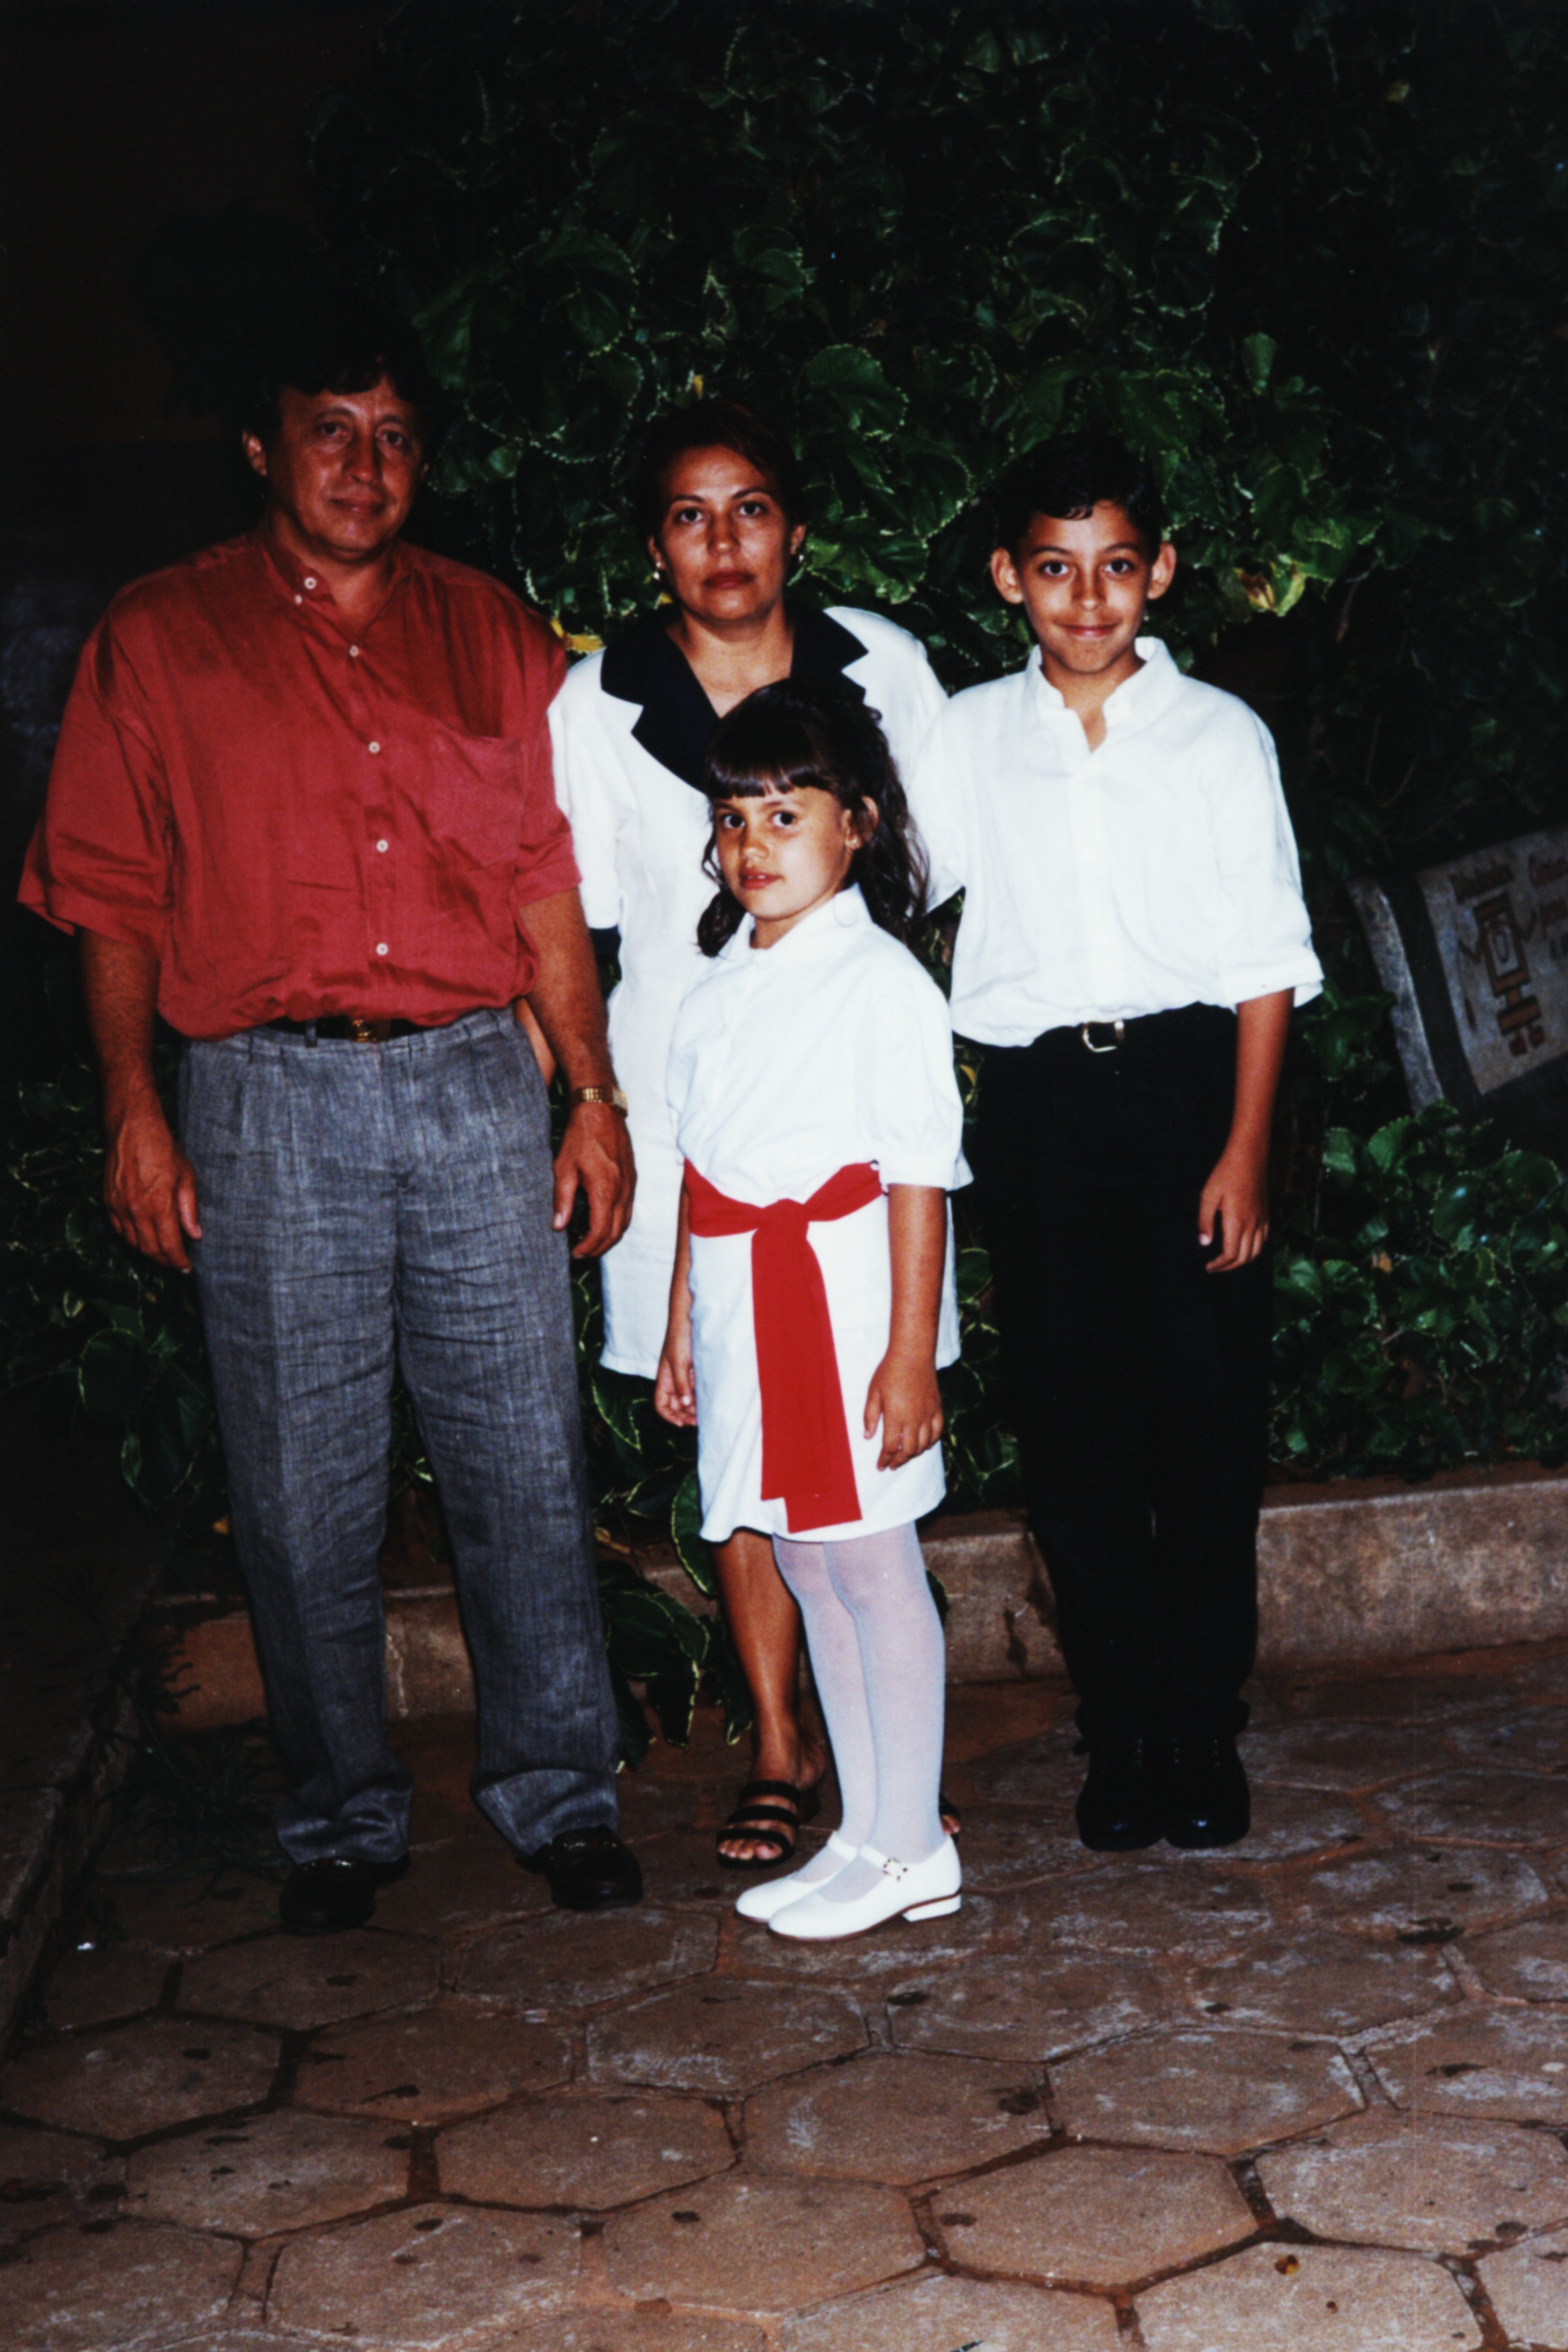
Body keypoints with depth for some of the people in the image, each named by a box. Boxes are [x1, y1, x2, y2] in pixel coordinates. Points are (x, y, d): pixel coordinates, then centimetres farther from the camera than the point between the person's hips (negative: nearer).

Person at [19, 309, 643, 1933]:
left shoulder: (490, 633, 13)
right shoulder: (159, 638, 7)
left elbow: (547, 884, 12)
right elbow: (113, 897, 5)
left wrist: (595, 1095, 7)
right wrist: (133, 1115, -3)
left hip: (478, 1083, 2)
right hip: (270, 1098, -1)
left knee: (526, 1462, 4)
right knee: (303, 1488, 4)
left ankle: (557, 1792, 18)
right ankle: (342, 1818, 20)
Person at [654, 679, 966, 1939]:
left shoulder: (881, 982, -10)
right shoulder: (721, 985, 12)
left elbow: (919, 1182, -13)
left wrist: (913, 1354, -17)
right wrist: (683, 1319, 16)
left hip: (846, 1296, -8)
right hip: (748, 1305, 8)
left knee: (873, 1562, 0)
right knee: (807, 1564, 12)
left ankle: (910, 1846, 13)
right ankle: (869, 1837, 23)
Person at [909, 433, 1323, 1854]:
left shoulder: (1220, 734, 5)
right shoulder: (966, 739, 10)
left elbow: (1265, 962, 2)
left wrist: (1245, 1147, -5)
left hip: (1188, 1083, -1)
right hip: (1038, 1101, 1)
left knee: (1207, 1423, 0)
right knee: (1073, 1432, 3)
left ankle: (1205, 1739, 13)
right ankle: (1123, 1742, 14)